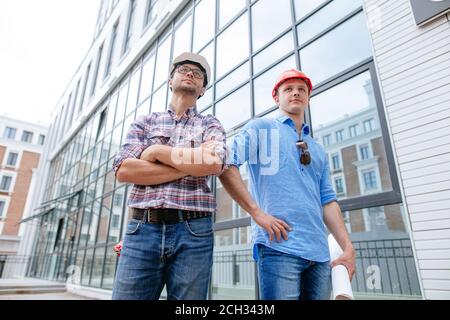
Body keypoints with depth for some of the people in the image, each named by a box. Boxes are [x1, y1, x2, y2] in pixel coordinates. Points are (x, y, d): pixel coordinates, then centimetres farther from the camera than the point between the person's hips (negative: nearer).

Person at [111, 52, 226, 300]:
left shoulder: (210, 125, 12)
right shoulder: (145, 122, 14)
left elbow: (214, 162, -11)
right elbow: (123, 170, -3)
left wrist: (157, 151, -4)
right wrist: (192, 164, -7)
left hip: (193, 234, 0)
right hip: (142, 230, 1)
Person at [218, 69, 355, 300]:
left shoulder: (318, 150, 23)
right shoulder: (261, 128, 5)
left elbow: (327, 201, 19)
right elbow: (225, 165, -9)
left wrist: (348, 247, 9)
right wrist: (256, 212, -15)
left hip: (319, 253, 7)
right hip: (279, 245, -6)